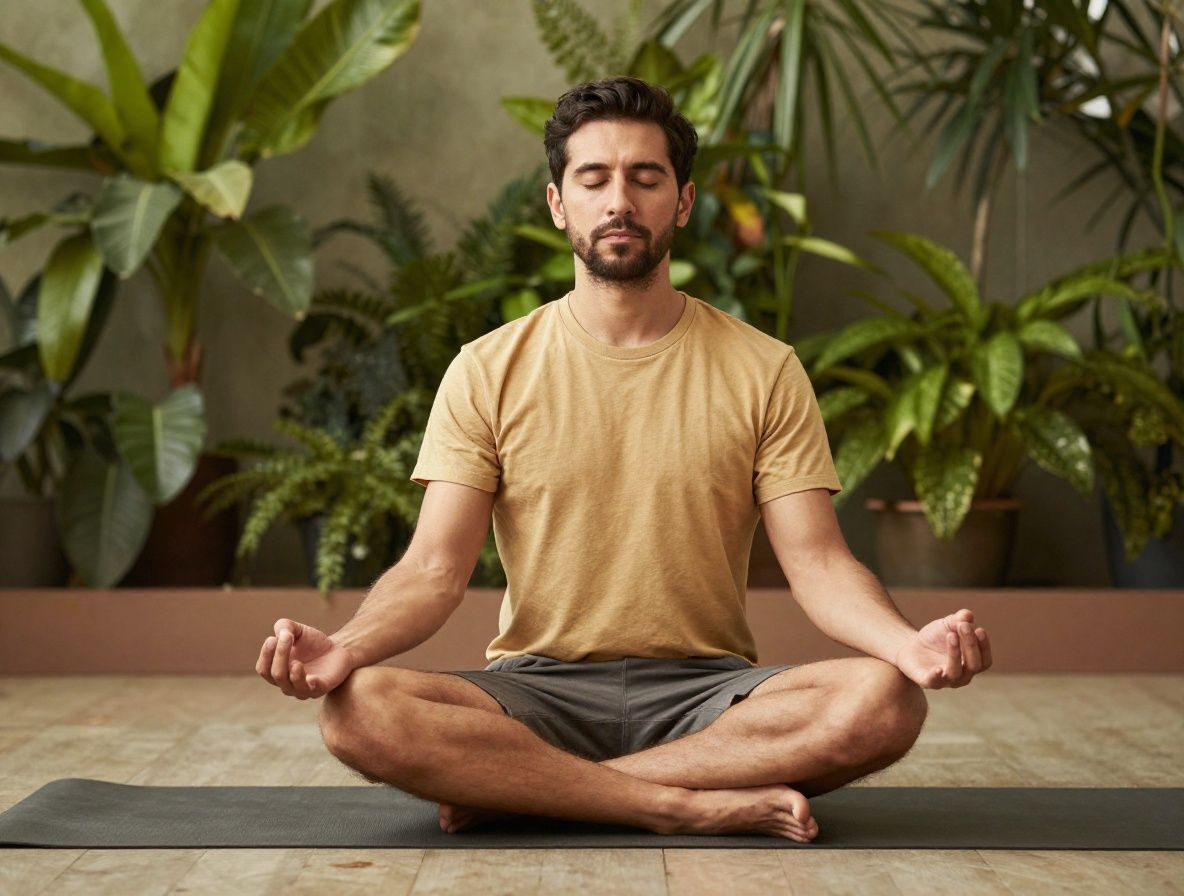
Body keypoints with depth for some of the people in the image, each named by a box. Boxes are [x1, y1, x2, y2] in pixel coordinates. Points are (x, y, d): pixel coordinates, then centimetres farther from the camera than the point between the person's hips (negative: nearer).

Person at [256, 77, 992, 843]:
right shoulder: (488, 371, 4)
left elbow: (817, 562, -2)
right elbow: (436, 568, -3)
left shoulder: (763, 370, 5)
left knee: (884, 701, -30)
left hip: (706, 691, 1)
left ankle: (516, 790, -21)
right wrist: (345, 647, -25)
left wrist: (907, 643, -25)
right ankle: (703, 805, -24)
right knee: (359, 710, -30)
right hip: (540, 687, 0)